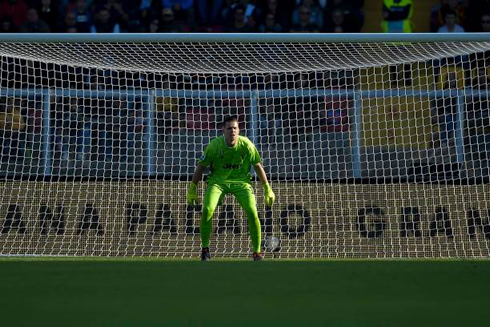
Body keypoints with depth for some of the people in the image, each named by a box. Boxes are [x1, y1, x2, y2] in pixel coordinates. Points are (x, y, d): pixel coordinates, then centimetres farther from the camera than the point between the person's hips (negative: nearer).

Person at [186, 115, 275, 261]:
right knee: (207, 210, -24)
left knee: (252, 213, -18)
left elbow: (258, 166, 2)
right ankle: (205, 250, -6)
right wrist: (192, 189, 0)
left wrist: (268, 189, 4)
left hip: (241, 181, 0)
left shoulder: (246, 144, -11)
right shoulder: (214, 145, -13)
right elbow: (201, 166, -2)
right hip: (218, 181, 0)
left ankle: (257, 252, -3)